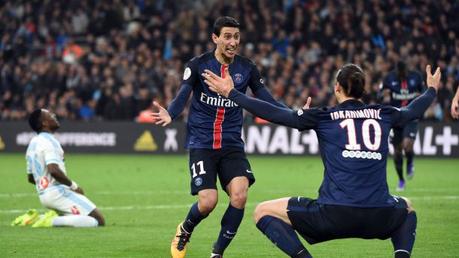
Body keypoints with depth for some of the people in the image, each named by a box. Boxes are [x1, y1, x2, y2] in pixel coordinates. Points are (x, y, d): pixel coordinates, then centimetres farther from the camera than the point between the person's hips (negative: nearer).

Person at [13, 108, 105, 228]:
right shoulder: (49, 141, -12)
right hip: (57, 192, -9)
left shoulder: (33, 143, 17)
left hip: (43, 194, 9)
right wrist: (73, 185, -13)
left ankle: (35, 218, 8)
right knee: (98, 221, -12)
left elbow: (30, 178, 24)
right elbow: (53, 170, -26)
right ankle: (52, 221, -22)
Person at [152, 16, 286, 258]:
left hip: (232, 145, 2)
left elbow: (267, 101, 3)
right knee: (208, 201, -15)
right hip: (202, 144, -2)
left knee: (239, 194, -20)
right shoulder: (198, 65, -6)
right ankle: (184, 231, 22)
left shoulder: (247, 68, 2)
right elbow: (182, 96, -13)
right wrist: (169, 114, -35)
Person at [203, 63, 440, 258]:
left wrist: (231, 93, 16)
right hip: (379, 218, 3)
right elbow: (414, 111, 35)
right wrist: (432, 90, 57)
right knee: (407, 207, 39)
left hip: (334, 215, -3)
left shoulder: (324, 117, 6)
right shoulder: (382, 115, 15)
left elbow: (274, 114, 7)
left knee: (263, 211, 12)